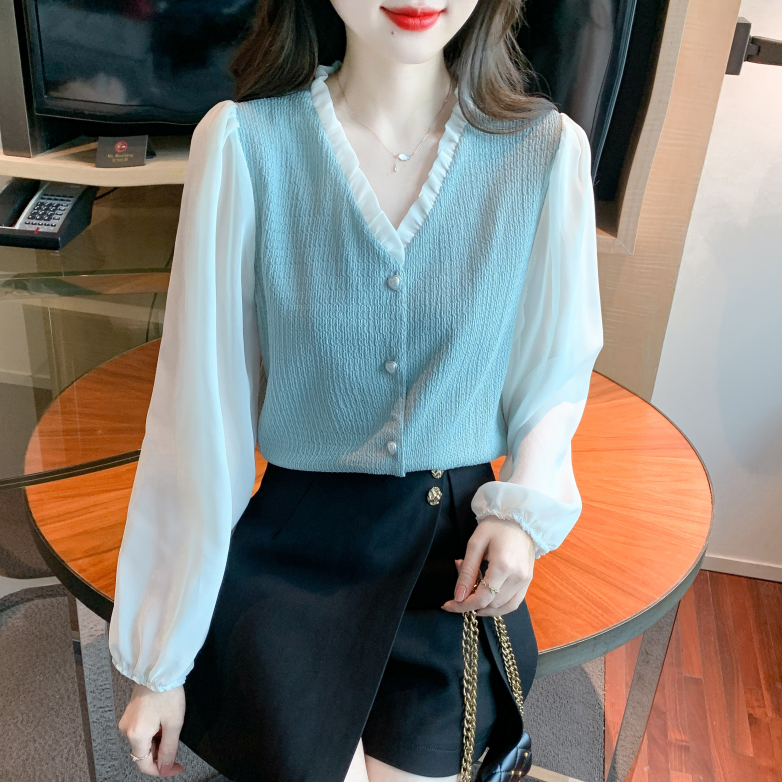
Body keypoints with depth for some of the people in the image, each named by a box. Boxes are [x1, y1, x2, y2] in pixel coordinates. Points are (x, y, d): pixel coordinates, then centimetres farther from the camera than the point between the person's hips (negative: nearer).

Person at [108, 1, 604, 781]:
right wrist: (160, 660, -4)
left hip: (455, 547, 2)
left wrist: (524, 506, -12)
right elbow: (201, 408, -10)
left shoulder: (548, 150, -9)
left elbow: (556, 366, 6)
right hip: (292, 547, -1)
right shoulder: (243, 142, -13)